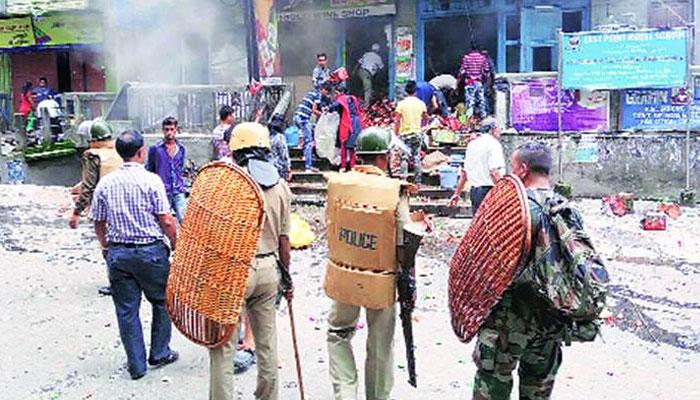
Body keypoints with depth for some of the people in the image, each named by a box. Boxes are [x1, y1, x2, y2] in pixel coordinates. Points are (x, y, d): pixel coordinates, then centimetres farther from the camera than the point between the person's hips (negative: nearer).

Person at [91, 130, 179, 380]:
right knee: (162, 302, 16)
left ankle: (136, 365, 17)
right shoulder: (150, 180, -11)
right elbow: (167, 221, -12)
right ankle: (159, 354, 24)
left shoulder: (105, 183, 1)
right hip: (151, 250, -3)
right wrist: (175, 245, 2)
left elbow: (99, 223, 8)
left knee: (126, 310, 10)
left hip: (117, 252, 4)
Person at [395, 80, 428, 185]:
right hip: (417, 133, 2)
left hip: (405, 133, -2)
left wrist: (396, 133, -2)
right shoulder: (421, 103, 0)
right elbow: (425, 118, 11)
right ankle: (418, 181, 10)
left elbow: (397, 121, -9)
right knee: (417, 157, 9)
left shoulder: (401, 104, -7)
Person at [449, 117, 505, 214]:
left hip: (474, 190, 8)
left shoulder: (472, 144, 15)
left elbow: (464, 172, 21)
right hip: (488, 190, -8)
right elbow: (494, 172, -20)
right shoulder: (493, 144, -10)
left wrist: (457, 193, 26)